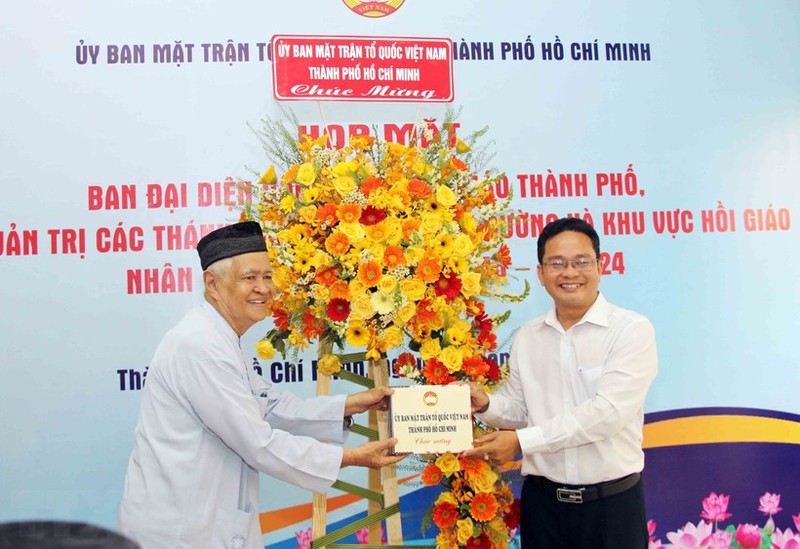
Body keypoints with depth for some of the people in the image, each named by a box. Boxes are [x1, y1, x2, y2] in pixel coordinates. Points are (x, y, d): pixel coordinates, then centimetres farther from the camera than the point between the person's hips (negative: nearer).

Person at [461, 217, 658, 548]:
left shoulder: (632, 330, -11)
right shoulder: (526, 338, 4)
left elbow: (608, 412, -20)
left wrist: (522, 441, -19)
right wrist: (486, 404, -11)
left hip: (612, 502, -3)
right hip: (542, 500, 4)